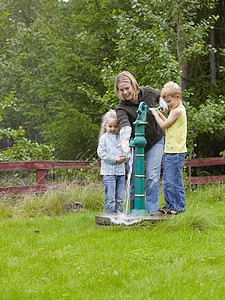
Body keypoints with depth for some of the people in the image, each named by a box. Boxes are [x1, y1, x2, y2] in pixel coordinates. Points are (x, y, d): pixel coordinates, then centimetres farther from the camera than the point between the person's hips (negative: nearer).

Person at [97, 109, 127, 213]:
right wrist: (115, 159, -15)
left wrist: (123, 157, -8)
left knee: (119, 198, 9)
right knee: (110, 197, -7)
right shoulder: (104, 138, -1)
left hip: (121, 171, 4)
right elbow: (101, 153, -7)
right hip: (109, 171, -4)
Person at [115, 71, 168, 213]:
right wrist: (125, 140, -56)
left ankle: (151, 211, -10)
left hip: (155, 142, 1)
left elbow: (160, 94, 18)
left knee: (152, 177, -12)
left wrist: (162, 104, -3)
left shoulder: (148, 92, -8)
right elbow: (125, 125, -36)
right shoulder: (121, 108, -16)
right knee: (135, 180, -1)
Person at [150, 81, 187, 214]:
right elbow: (168, 123, 25)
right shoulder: (178, 110, 16)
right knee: (167, 180, 13)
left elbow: (164, 125, -11)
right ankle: (171, 204, 20)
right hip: (170, 151, 10)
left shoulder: (178, 111, -15)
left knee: (173, 180, -7)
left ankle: (179, 206, 0)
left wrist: (155, 114, 3)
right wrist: (159, 113, 16)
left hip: (176, 152, -10)